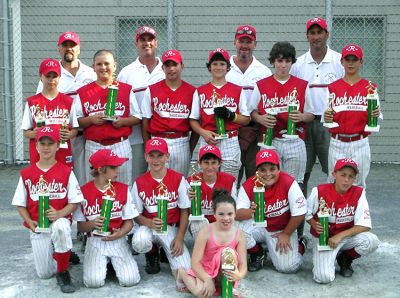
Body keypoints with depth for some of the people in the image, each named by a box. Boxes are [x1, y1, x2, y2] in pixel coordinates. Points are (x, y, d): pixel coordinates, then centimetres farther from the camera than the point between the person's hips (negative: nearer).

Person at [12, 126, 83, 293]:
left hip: (60, 220, -2)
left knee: (61, 227, -42)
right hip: (37, 226, 2)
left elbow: (74, 202, -4)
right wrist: (30, 222, -11)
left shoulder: (66, 172, -3)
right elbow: (20, 204, 6)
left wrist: (59, 214, -22)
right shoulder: (26, 174, 2)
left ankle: (63, 272, -19)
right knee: (44, 274, -1)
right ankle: (56, 255, 37)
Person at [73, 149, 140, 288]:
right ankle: (102, 263, 14)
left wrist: (120, 233, -18)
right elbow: (80, 226, -1)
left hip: (117, 241, 1)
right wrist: (93, 224, -22)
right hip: (95, 241, -1)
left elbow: (129, 221, 2)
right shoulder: (84, 191, -4)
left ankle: (115, 262, 17)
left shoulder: (123, 189, 0)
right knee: (93, 281, -20)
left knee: (130, 280, -16)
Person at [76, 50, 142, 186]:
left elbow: (137, 118, 7)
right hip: (94, 147, 0)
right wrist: (91, 119, -12)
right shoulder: (83, 92, 8)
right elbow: (77, 121, 6)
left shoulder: (126, 89, 7)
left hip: (120, 146, 0)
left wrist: (122, 121, -11)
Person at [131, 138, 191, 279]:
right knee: (139, 242, -36)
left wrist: (179, 238, -11)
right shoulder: (139, 183, -4)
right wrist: (150, 223, -20)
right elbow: (137, 215, 1)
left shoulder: (178, 179, -6)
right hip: (149, 226, 0)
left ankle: (168, 252, 19)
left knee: (184, 270, -18)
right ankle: (152, 254, 5)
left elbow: (185, 211, -2)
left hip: (172, 228, 0)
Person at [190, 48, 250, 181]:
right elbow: (193, 120, 8)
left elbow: (246, 119, 7)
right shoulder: (200, 91, 9)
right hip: (208, 142, 1)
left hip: (230, 143, 0)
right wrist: (203, 132, -10)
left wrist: (230, 115, -11)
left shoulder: (238, 90, 9)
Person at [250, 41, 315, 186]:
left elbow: (311, 115, 9)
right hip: (270, 141, 0)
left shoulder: (302, 86, 7)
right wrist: (260, 118, -12)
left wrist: (301, 117, -13)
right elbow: (253, 112, 9)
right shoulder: (261, 85, 7)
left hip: (295, 142, 0)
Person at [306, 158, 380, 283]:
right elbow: (306, 213, 2)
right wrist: (314, 225, -19)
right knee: (324, 277, -25)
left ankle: (346, 259, 4)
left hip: (347, 236, 3)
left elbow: (364, 225, -15)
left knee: (372, 241, -29)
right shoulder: (319, 191, -13)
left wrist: (340, 236, -23)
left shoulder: (359, 193, -10)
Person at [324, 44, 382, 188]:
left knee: (358, 185, 9)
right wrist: (326, 118, -15)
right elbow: (327, 117, 7)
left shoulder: (370, 87, 3)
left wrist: (376, 115, -18)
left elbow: (378, 115, 4)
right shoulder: (332, 87, 4)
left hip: (360, 143, 0)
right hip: (337, 143, 0)